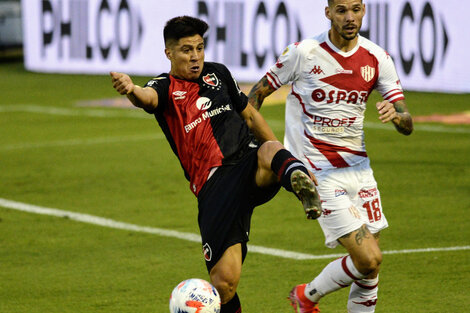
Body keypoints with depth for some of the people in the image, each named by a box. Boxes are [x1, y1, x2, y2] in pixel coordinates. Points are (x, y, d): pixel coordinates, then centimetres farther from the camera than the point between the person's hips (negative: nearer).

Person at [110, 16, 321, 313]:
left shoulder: (218, 73, 18)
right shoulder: (166, 87, 4)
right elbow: (148, 97, -21)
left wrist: (288, 163, 27)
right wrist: (132, 90, -47)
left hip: (249, 162, 2)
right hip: (214, 186, -2)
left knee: (269, 150, -36)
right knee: (224, 281, -10)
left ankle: (298, 179, -67)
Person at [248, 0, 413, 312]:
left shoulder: (377, 58, 1)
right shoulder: (304, 53, -11)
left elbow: (407, 125, 1)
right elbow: (257, 94, 3)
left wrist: (396, 114, -22)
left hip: (358, 167, 5)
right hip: (319, 173, -5)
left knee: (370, 261, 4)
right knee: (369, 260, -13)